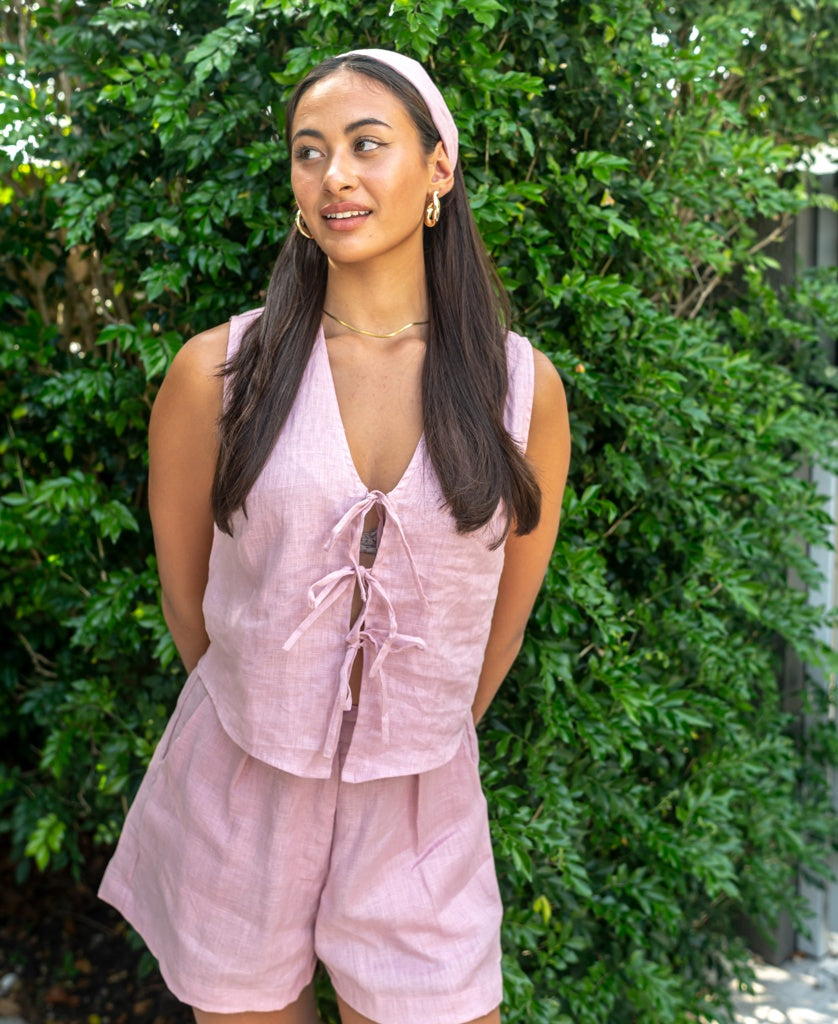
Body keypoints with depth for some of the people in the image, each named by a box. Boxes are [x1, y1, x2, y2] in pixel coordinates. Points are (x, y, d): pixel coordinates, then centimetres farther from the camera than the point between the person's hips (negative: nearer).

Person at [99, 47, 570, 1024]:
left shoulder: (523, 386, -5)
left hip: (422, 800, 1)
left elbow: (506, 610, 6)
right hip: (238, 791, 0)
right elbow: (184, 588, 3)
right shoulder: (218, 372, -9)